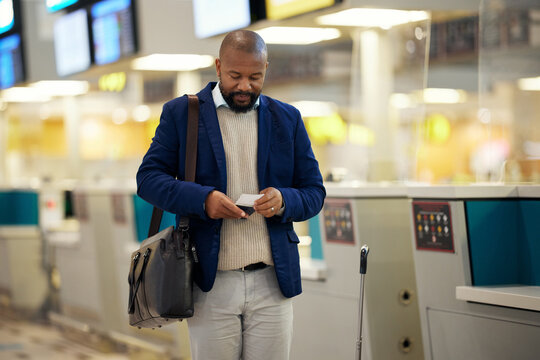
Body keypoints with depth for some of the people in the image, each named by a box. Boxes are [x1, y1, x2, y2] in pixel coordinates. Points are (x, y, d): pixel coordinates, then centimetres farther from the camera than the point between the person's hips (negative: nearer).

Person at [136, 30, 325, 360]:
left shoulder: (288, 119, 10)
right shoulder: (181, 113, 4)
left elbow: (314, 192, 10)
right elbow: (148, 178, -1)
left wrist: (284, 200, -13)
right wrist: (201, 199, -19)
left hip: (272, 283, 2)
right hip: (210, 283, -1)